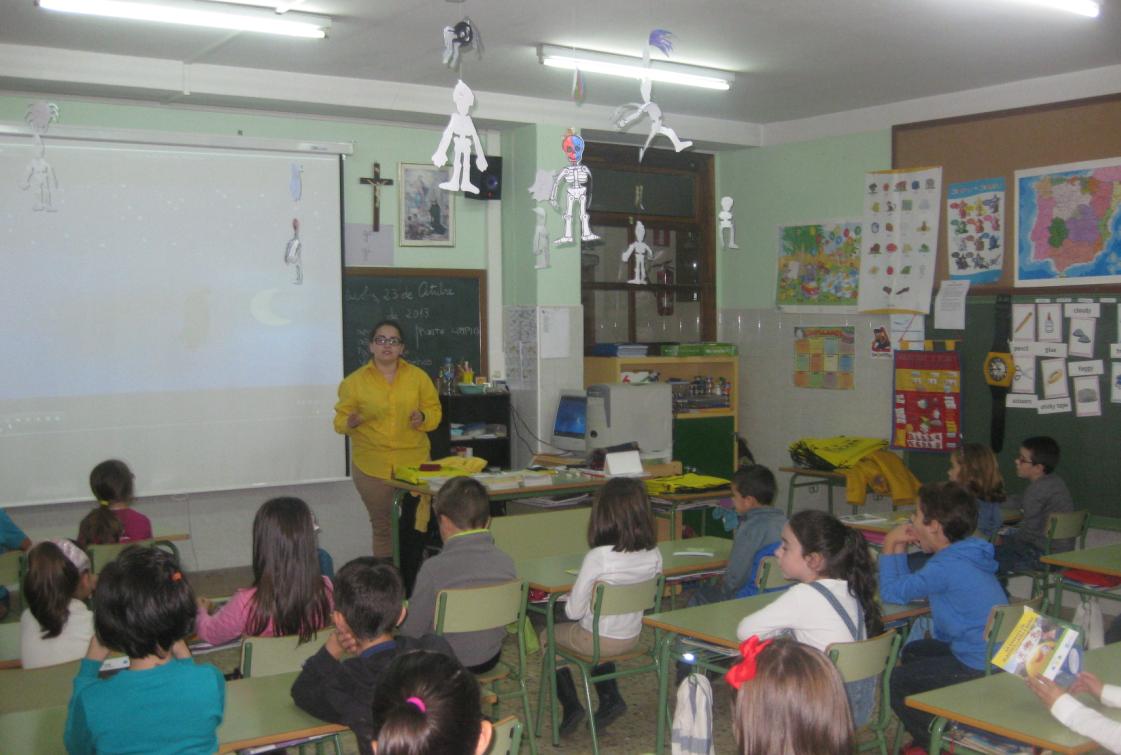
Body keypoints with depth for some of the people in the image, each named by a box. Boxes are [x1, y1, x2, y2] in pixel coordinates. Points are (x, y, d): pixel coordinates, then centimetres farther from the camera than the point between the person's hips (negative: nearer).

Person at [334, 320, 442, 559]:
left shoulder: (418, 377, 4)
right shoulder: (354, 381, 0)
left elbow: (434, 410, 7)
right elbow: (341, 420, 1)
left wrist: (423, 417, -14)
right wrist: (351, 423, -22)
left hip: (413, 462, 1)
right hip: (372, 466, -1)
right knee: (382, 525, 8)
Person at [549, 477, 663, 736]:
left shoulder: (598, 558, -30)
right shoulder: (654, 555, -13)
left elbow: (574, 611, -21)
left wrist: (568, 598, 2)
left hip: (598, 640, -5)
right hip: (632, 637, 5)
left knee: (549, 636, 25)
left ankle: (571, 707, 23)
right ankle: (610, 700, 30)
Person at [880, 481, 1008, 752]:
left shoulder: (946, 567, -24)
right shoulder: (963, 554, 7)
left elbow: (891, 593, -14)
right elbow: (906, 588, 12)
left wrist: (889, 546, -5)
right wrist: (900, 548, 8)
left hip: (982, 669, -11)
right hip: (994, 654, 11)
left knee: (897, 682, -1)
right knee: (913, 652, 26)